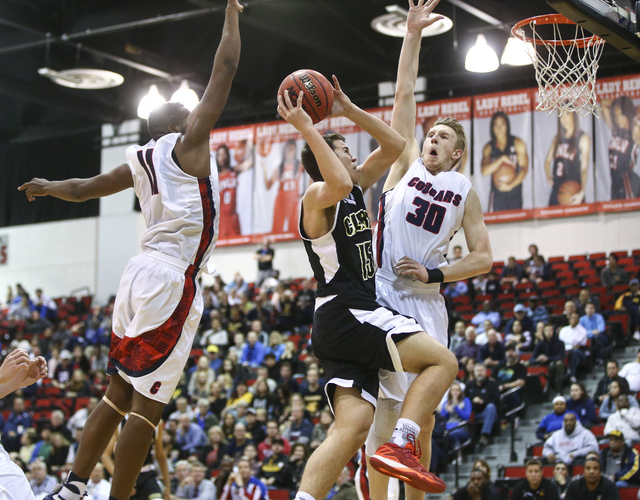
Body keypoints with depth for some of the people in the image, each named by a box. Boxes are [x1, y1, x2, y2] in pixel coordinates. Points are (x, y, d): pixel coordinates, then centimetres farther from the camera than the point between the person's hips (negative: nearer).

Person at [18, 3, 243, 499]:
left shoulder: (140, 159, 15)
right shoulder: (188, 142, -2)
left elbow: (84, 188, 28)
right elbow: (225, 68, -3)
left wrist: (50, 186, 48)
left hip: (141, 273, 8)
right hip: (173, 279, -8)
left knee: (119, 393, 13)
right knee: (149, 402, -7)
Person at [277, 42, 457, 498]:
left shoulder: (358, 188, 19)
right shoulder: (318, 197, -6)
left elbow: (395, 145, 21)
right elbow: (338, 184, -31)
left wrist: (348, 110, 14)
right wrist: (307, 128, -24)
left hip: (355, 319, 9)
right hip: (343, 317, -9)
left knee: (354, 428, -4)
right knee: (442, 361, -13)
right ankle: (400, 446, -18)